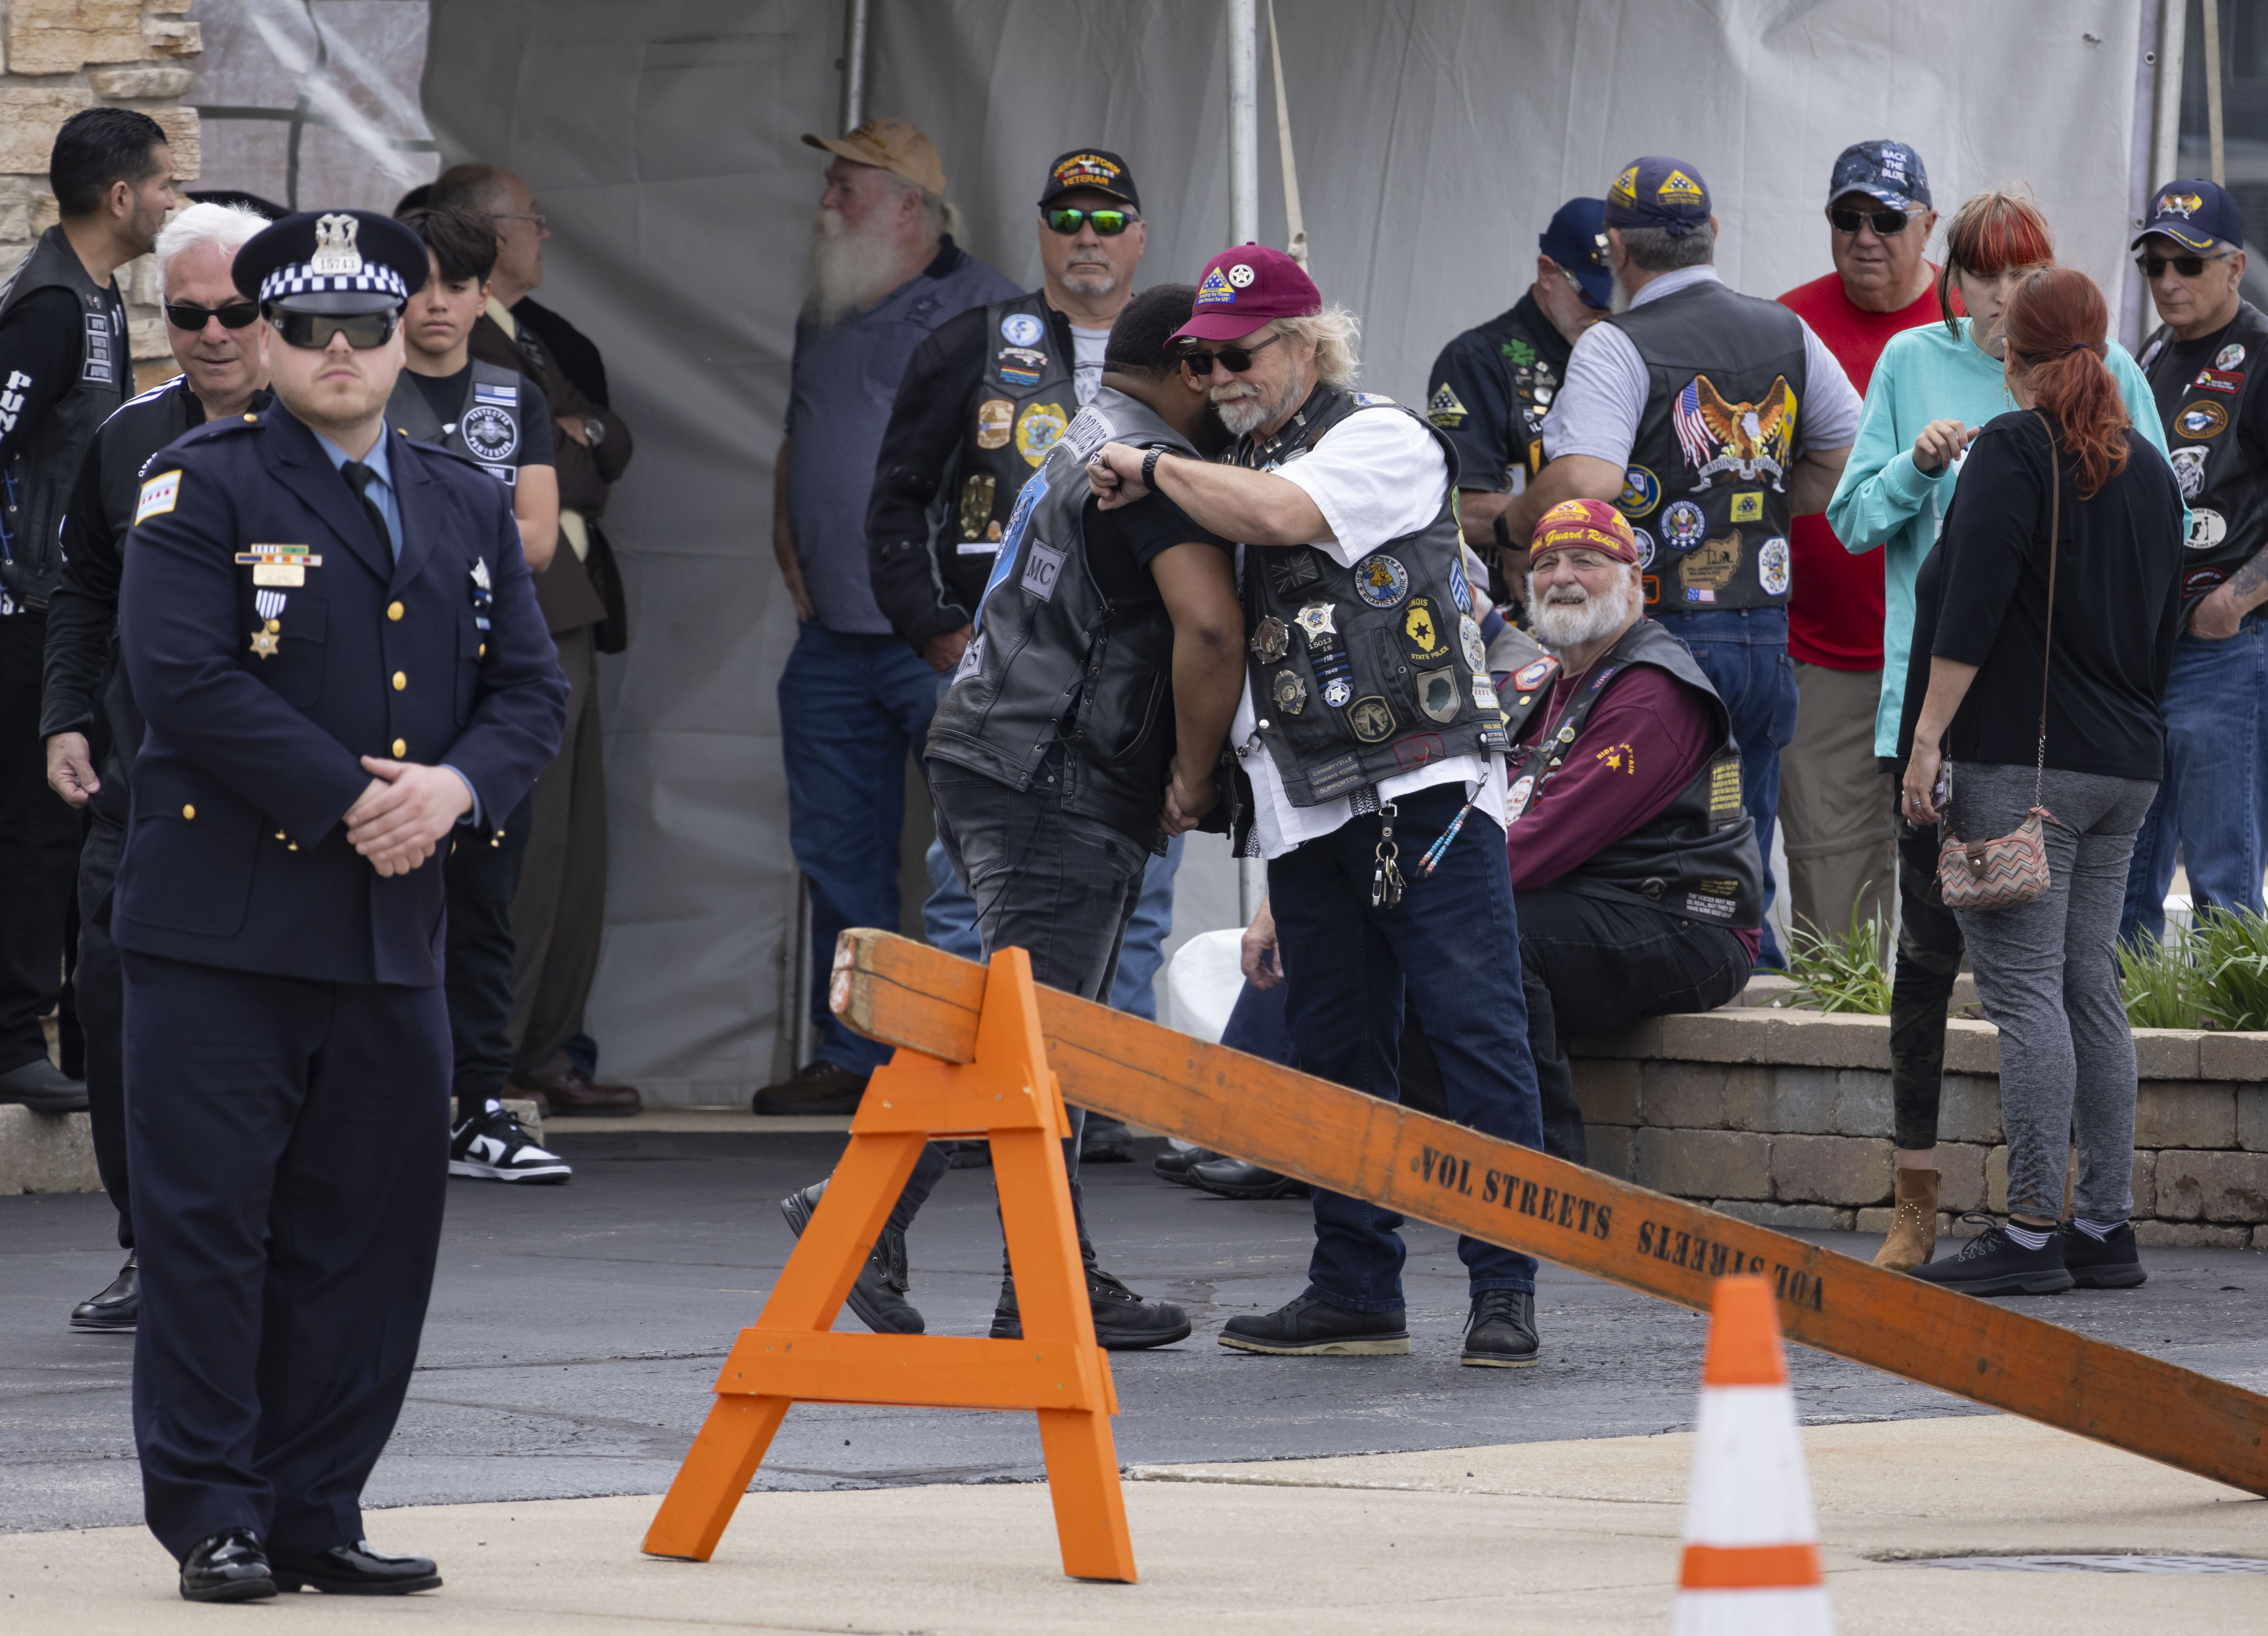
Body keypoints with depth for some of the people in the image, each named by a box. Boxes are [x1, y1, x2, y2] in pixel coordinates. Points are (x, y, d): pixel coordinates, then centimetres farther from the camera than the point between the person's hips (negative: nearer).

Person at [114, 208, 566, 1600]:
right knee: (208, 1225, -4)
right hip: (224, 924, -5)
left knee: (369, 1231, 6)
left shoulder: (469, 507, 16)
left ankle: (317, 1511, 14)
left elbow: (533, 690, 11)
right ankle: (213, 1517, 2)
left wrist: (454, 787, -10)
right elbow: (187, 678, -14)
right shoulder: (201, 490, -2)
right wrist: (349, 805, -16)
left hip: (395, 935, 5)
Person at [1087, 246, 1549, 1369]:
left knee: (1474, 1030, -9)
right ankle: (1355, 1291, 13)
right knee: (1335, 1050, 8)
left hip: (1423, 783, -8)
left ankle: (1504, 1289, -9)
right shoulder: (1234, 469, 20)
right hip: (1307, 807, 8)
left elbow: (1278, 516, -22)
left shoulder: (1383, 441, -3)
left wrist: (1154, 469, -9)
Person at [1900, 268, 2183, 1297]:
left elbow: (1971, 606, -16)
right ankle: (2105, 1227, 10)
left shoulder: (2013, 450, -8)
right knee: (2091, 986, 10)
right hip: (2123, 768, 8)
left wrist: (1929, 737, -14)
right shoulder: (2148, 468, 15)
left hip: (2020, 761, -8)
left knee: (2025, 989, -8)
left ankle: (2034, 1232, -11)